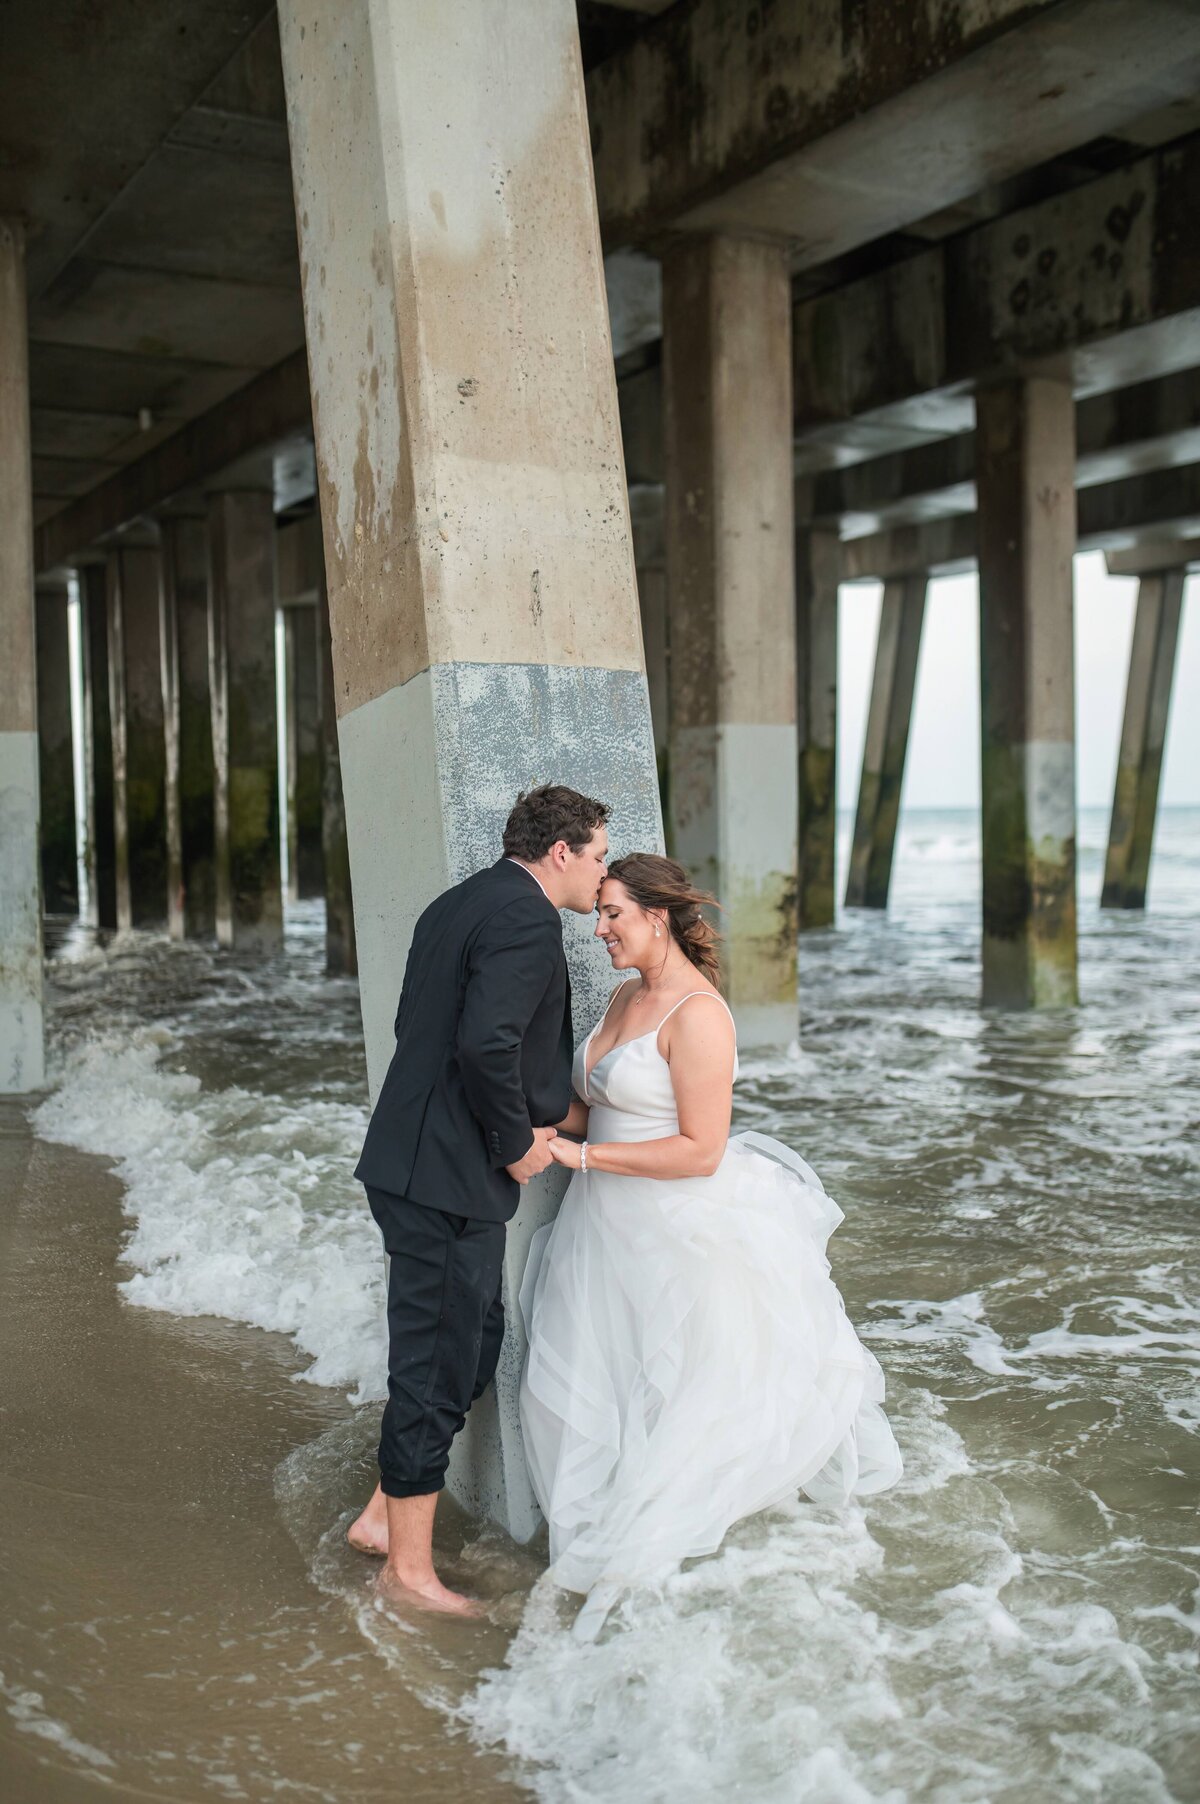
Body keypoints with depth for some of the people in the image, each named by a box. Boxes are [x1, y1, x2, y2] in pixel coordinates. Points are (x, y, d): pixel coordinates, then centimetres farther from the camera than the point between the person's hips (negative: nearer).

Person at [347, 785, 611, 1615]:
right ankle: (409, 1565, 17)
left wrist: (522, 1116, 14)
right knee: (437, 1362, 2)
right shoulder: (527, 920, -16)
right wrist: (517, 1142, -12)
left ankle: (386, 1514, 31)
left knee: (478, 1339, 20)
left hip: (416, 1162, 10)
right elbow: (486, 1043, -28)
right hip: (450, 1178, -10)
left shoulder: (459, 904, 14)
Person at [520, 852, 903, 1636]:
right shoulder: (627, 996, 6)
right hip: (607, 1221, 9)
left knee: (666, 1389, 10)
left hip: (672, 1233, -8)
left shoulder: (698, 1014, -21)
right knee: (578, 1381, 13)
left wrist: (580, 1156, -23)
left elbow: (701, 1151, -25)